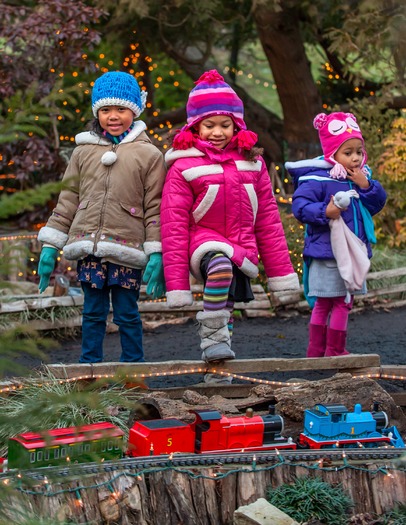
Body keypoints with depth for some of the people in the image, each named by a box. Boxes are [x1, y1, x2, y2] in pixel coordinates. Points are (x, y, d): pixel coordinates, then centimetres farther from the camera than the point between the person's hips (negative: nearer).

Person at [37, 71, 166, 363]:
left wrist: (156, 253, -6)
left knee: (127, 314, 2)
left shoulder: (148, 154, 3)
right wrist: (50, 245, 10)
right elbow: (68, 199, 14)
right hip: (89, 248, 3)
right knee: (93, 312, 7)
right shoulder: (84, 151, 12)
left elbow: (155, 206, 1)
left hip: (127, 249, -3)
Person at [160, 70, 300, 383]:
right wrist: (177, 283, -10)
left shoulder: (251, 164, 8)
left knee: (226, 311, 4)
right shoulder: (184, 168, -4)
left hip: (242, 249, 4)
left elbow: (268, 219, 13)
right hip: (205, 243, -4)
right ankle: (212, 339, -24)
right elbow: (174, 226, -5)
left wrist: (281, 271, 12)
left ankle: (217, 374, 18)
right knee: (221, 264, -36)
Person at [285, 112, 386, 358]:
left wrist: (367, 186, -10)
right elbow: (299, 205, -20)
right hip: (326, 253, -7)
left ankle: (336, 351, 23)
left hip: (353, 252, 7)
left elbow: (378, 203, 7)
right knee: (324, 303, 1)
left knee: (344, 302, 14)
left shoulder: (362, 177, 8)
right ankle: (316, 351, 11)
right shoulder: (317, 179, -15)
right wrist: (324, 212, -33)